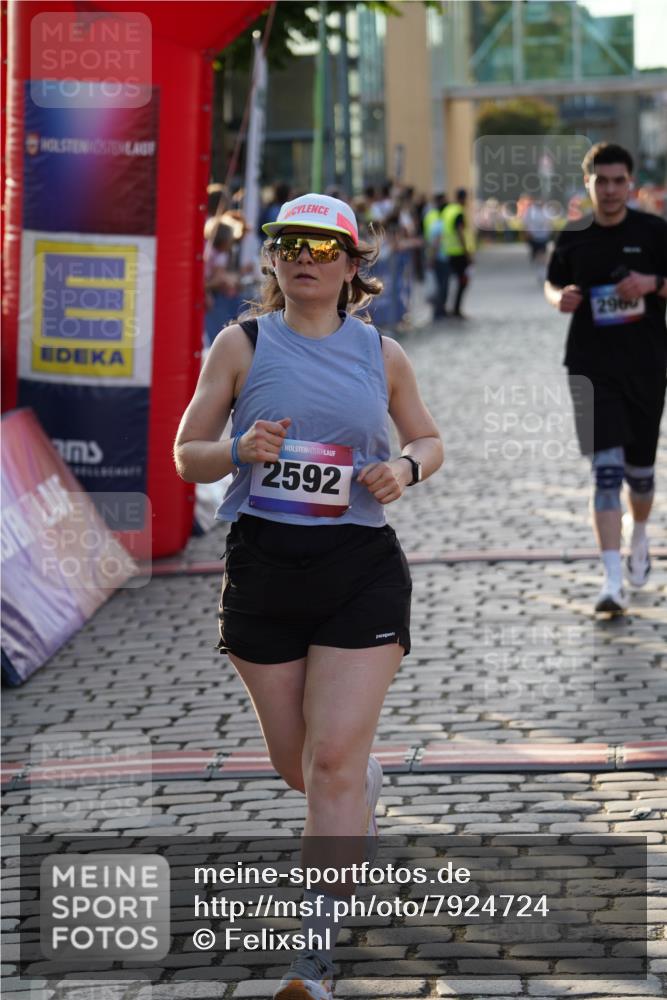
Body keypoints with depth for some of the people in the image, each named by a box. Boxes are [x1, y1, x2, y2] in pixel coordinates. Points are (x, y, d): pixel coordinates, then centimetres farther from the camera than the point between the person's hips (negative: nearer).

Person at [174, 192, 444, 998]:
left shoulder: (381, 353, 5)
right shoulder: (241, 344, 1)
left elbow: (428, 440, 19)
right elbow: (186, 455, 3)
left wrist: (406, 467, -4)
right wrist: (240, 451, -18)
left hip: (361, 569, -1)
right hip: (262, 568, 1)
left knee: (333, 759, -11)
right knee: (297, 765, 12)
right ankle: (365, 792, 51)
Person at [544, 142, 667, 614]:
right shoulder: (573, 237, 4)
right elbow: (552, 283, 19)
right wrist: (560, 298, -4)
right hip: (591, 367, 0)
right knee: (606, 467, -12)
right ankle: (613, 580, -16)